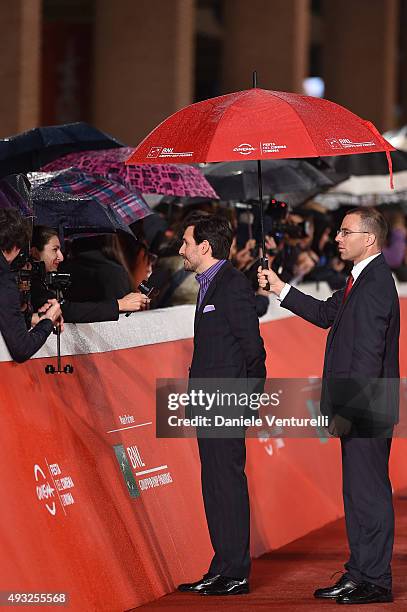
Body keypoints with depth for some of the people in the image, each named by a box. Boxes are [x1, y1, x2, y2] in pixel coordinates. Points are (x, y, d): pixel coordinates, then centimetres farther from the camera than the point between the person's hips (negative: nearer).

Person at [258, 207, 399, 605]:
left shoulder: (375, 282, -19)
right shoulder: (362, 279, 14)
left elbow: (368, 355, -23)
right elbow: (327, 314, 26)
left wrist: (346, 410, -23)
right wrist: (281, 290, 21)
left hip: (367, 409, -11)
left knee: (369, 493, -5)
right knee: (357, 493, 15)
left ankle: (375, 581, 1)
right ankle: (359, 574, 22)